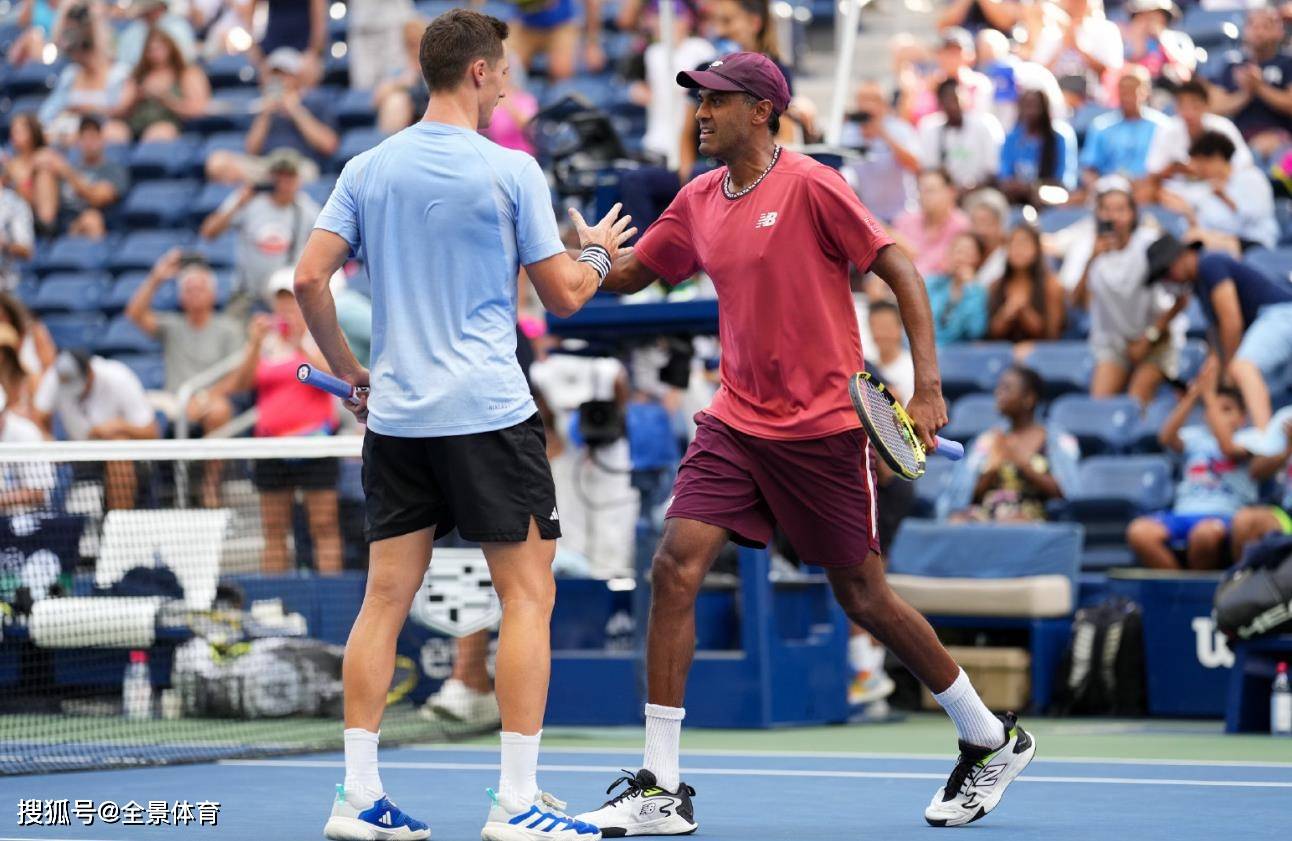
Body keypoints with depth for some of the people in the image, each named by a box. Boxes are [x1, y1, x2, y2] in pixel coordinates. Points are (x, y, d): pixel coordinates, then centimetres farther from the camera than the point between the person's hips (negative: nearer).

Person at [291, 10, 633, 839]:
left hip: (395, 417, 5)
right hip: (488, 413, -5)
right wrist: (597, 249, 19)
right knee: (528, 593, 0)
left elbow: (310, 279, 2)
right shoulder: (511, 171, -6)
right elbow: (564, 296, -2)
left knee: (386, 598, 7)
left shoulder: (367, 170, 7)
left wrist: (348, 370, 15)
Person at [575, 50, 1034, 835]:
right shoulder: (698, 203, 8)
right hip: (736, 422, 6)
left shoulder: (811, 187, -11)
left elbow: (901, 271, -11)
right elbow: (628, 274, 19)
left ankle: (994, 741, 24)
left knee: (866, 597, 3)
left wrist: (928, 386, -19)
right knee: (676, 568, -11)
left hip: (824, 425, -5)